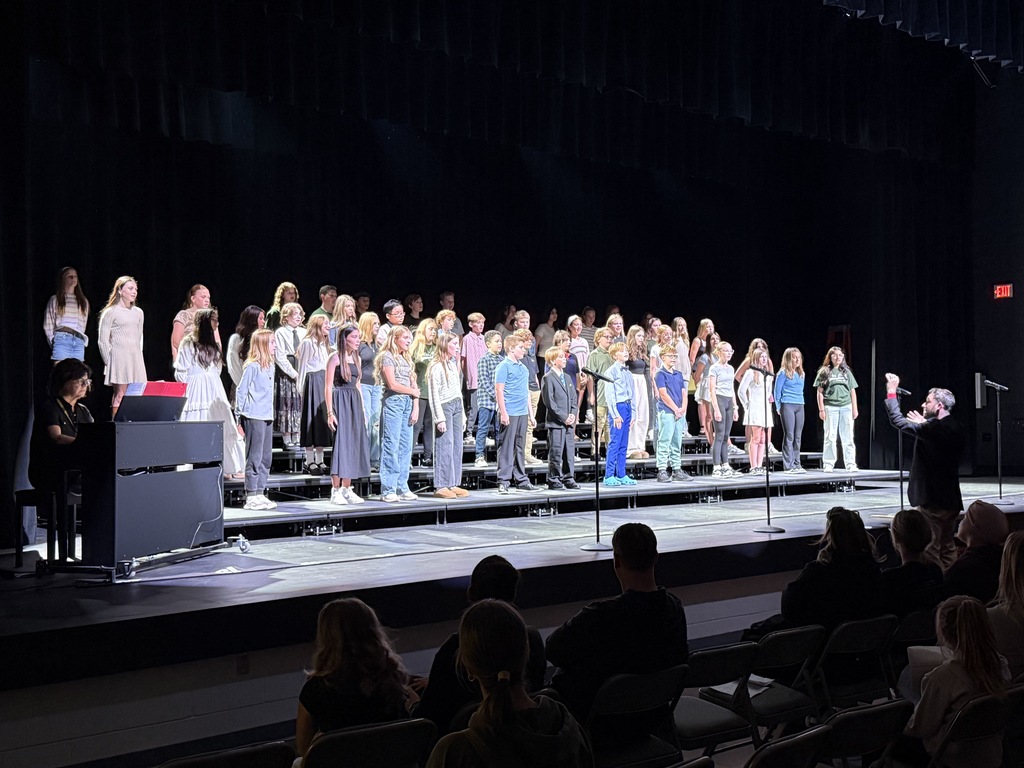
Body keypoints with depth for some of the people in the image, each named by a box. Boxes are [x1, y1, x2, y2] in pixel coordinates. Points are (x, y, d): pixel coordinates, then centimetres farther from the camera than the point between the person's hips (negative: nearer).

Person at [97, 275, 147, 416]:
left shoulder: (138, 313, 16)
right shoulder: (110, 312, 0)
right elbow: (103, 341, -1)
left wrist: (138, 356, 15)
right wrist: (109, 362, -3)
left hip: (136, 358, 5)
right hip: (118, 357, -5)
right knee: (120, 395, -10)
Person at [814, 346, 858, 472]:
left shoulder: (846, 372, 13)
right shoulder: (824, 372, 5)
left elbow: (852, 391, 14)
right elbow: (820, 392, 2)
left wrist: (855, 409, 8)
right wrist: (821, 409, -5)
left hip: (846, 406, 2)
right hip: (830, 407, -2)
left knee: (848, 437, 2)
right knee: (830, 437, 0)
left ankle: (850, 464, 4)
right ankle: (828, 464, 5)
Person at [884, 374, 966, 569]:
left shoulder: (934, 428, -18)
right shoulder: (955, 428, 7)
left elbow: (898, 421, -16)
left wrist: (891, 392, -8)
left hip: (932, 500, -9)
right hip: (951, 499, 9)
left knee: (930, 550, -3)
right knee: (948, 549, 14)